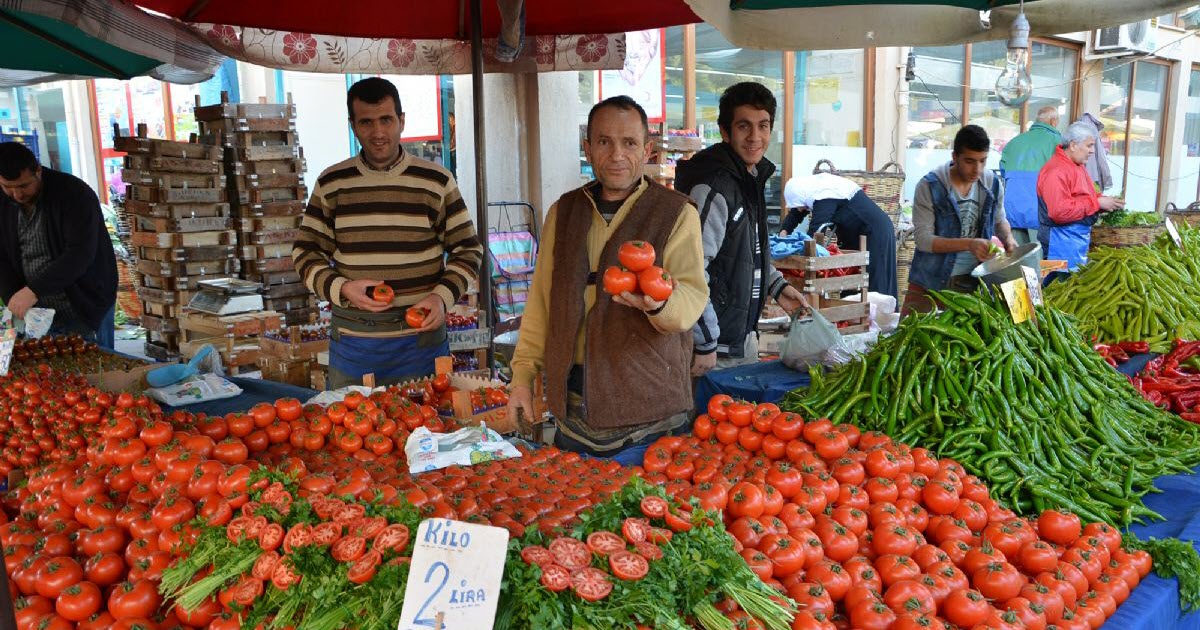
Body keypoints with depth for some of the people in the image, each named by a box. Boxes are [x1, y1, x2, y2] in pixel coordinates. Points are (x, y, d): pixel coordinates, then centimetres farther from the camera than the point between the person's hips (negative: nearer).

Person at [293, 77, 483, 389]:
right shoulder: (331, 183, 4)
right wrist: (341, 288, -11)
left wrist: (443, 296, -12)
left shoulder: (437, 182, 0)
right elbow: (306, 251, 8)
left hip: (420, 338, -1)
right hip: (351, 338, 2)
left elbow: (468, 249, 4)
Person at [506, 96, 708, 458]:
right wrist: (523, 373, 8)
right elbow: (541, 299, 14)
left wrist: (658, 303, -36)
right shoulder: (564, 211, 11)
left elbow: (693, 296, -13)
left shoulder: (677, 213, -2)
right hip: (571, 401, 4)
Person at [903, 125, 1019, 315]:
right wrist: (968, 244, -26)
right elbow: (922, 239, -17)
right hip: (931, 283, -4)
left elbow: (999, 220, 20)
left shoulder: (993, 183, 2)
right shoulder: (929, 186, -13)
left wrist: (1008, 238, -2)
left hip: (975, 280, 4)